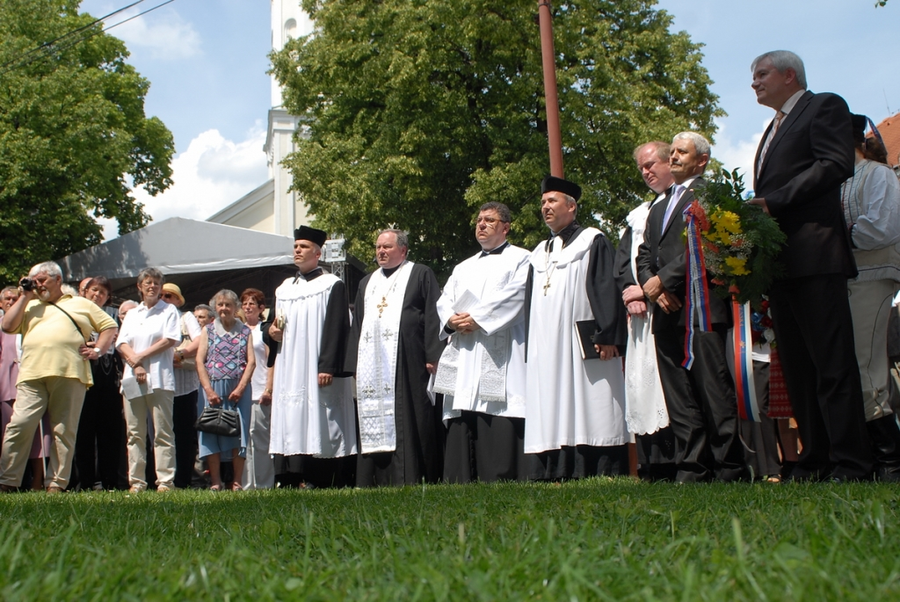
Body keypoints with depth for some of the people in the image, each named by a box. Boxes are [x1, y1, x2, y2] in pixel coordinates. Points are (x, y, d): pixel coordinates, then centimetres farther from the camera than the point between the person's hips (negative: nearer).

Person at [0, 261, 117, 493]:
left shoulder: (81, 305, 19)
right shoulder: (29, 306, 24)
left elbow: (110, 326, 18)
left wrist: (97, 350, 4)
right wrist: (25, 297, 11)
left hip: (70, 374, -1)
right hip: (32, 374, 1)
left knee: (64, 430, 0)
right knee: (19, 425, -9)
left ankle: (57, 483, 4)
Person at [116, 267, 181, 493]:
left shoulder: (169, 311, 9)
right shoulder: (132, 314, 21)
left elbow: (170, 340, -4)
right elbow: (122, 343, 9)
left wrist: (140, 356, -7)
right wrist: (135, 364, -8)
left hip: (159, 378, -4)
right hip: (132, 379, 4)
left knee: (163, 433, -6)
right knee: (135, 433, 3)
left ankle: (165, 481, -7)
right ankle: (136, 481, 6)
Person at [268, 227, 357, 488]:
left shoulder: (332, 285, 0)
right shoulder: (284, 288, 20)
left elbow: (337, 328, -10)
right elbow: (275, 324, 27)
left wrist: (328, 367, -19)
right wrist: (271, 331, 2)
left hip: (318, 370, -6)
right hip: (288, 371, 6)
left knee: (319, 424, -8)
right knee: (292, 422, 1)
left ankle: (316, 481, -6)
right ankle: (296, 481, 4)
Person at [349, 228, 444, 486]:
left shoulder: (421, 275, 6)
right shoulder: (367, 282, 24)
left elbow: (434, 317, -3)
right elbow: (357, 326, 23)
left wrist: (433, 357, -12)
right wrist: (355, 364, 14)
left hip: (408, 365, -6)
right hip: (372, 366, 6)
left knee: (411, 424, -8)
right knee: (374, 425, 3)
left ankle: (411, 482, -5)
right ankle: (377, 482, 6)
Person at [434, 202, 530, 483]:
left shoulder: (520, 259, 9)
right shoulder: (464, 267, 28)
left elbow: (513, 297, -7)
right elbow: (444, 301, 17)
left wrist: (476, 318, -12)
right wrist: (452, 320, -5)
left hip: (501, 353, -6)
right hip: (463, 357, 6)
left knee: (501, 427, -12)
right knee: (461, 427, 0)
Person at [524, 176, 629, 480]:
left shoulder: (592, 242, 5)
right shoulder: (539, 254, 23)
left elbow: (608, 290, -6)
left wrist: (608, 336, -17)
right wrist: (529, 348, 13)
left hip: (583, 345, -6)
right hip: (546, 349, 6)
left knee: (590, 414, -7)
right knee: (552, 418, 2)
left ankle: (602, 476, -4)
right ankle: (557, 476, 4)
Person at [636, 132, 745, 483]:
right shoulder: (658, 209, 28)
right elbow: (644, 256, 19)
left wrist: (664, 280, -10)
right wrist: (651, 287, -1)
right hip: (666, 312, 7)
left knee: (714, 393, -7)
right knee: (679, 400, 4)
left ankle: (729, 471, -3)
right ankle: (691, 470, 7)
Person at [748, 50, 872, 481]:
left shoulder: (825, 106, 3)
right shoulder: (775, 128, 28)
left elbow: (836, 165, -13)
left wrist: (772, 201, -16)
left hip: (814, 253, -9)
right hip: (779, 259, 9)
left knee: (832, 363, -9)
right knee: (797, 366, 6)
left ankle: (851, 463, -7)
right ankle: (815, 459, 10)